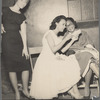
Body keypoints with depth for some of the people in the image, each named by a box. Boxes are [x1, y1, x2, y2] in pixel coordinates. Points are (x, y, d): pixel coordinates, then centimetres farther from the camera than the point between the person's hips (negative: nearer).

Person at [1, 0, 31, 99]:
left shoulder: (22, 16, 13)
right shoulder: (5, 10, 5)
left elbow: (23, 32, 4)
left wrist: (25, 47, -4)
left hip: (19, 42, 4)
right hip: (7, 42, -3)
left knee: (26, 66, -2)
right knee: (12, 68, 0)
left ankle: (25, 90, 15)